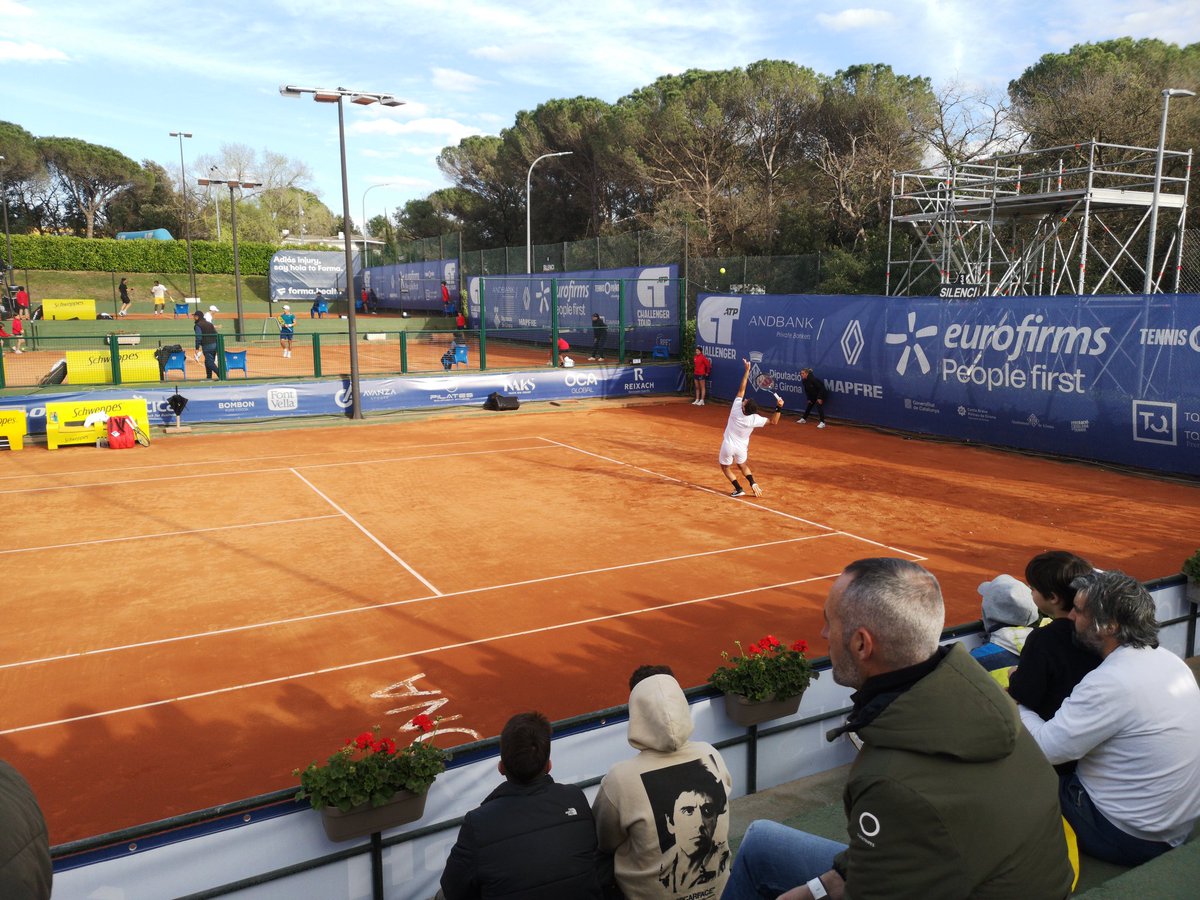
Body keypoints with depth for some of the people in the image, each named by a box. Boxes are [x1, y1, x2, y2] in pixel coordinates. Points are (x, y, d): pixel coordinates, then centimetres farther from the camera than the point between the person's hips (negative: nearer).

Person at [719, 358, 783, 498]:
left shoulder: (736, 409, -24)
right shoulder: (754, 419, -21)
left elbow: (741, 389, -19)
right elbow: (773, 421, -12)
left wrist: (747, 370, -17)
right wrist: (779, 408, -22)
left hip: (728, 445, -2)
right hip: (742, 447, 2)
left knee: (725, 467, 17)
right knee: (742, 465, 27)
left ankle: (738, 489, 6)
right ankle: (753, 483, 5)